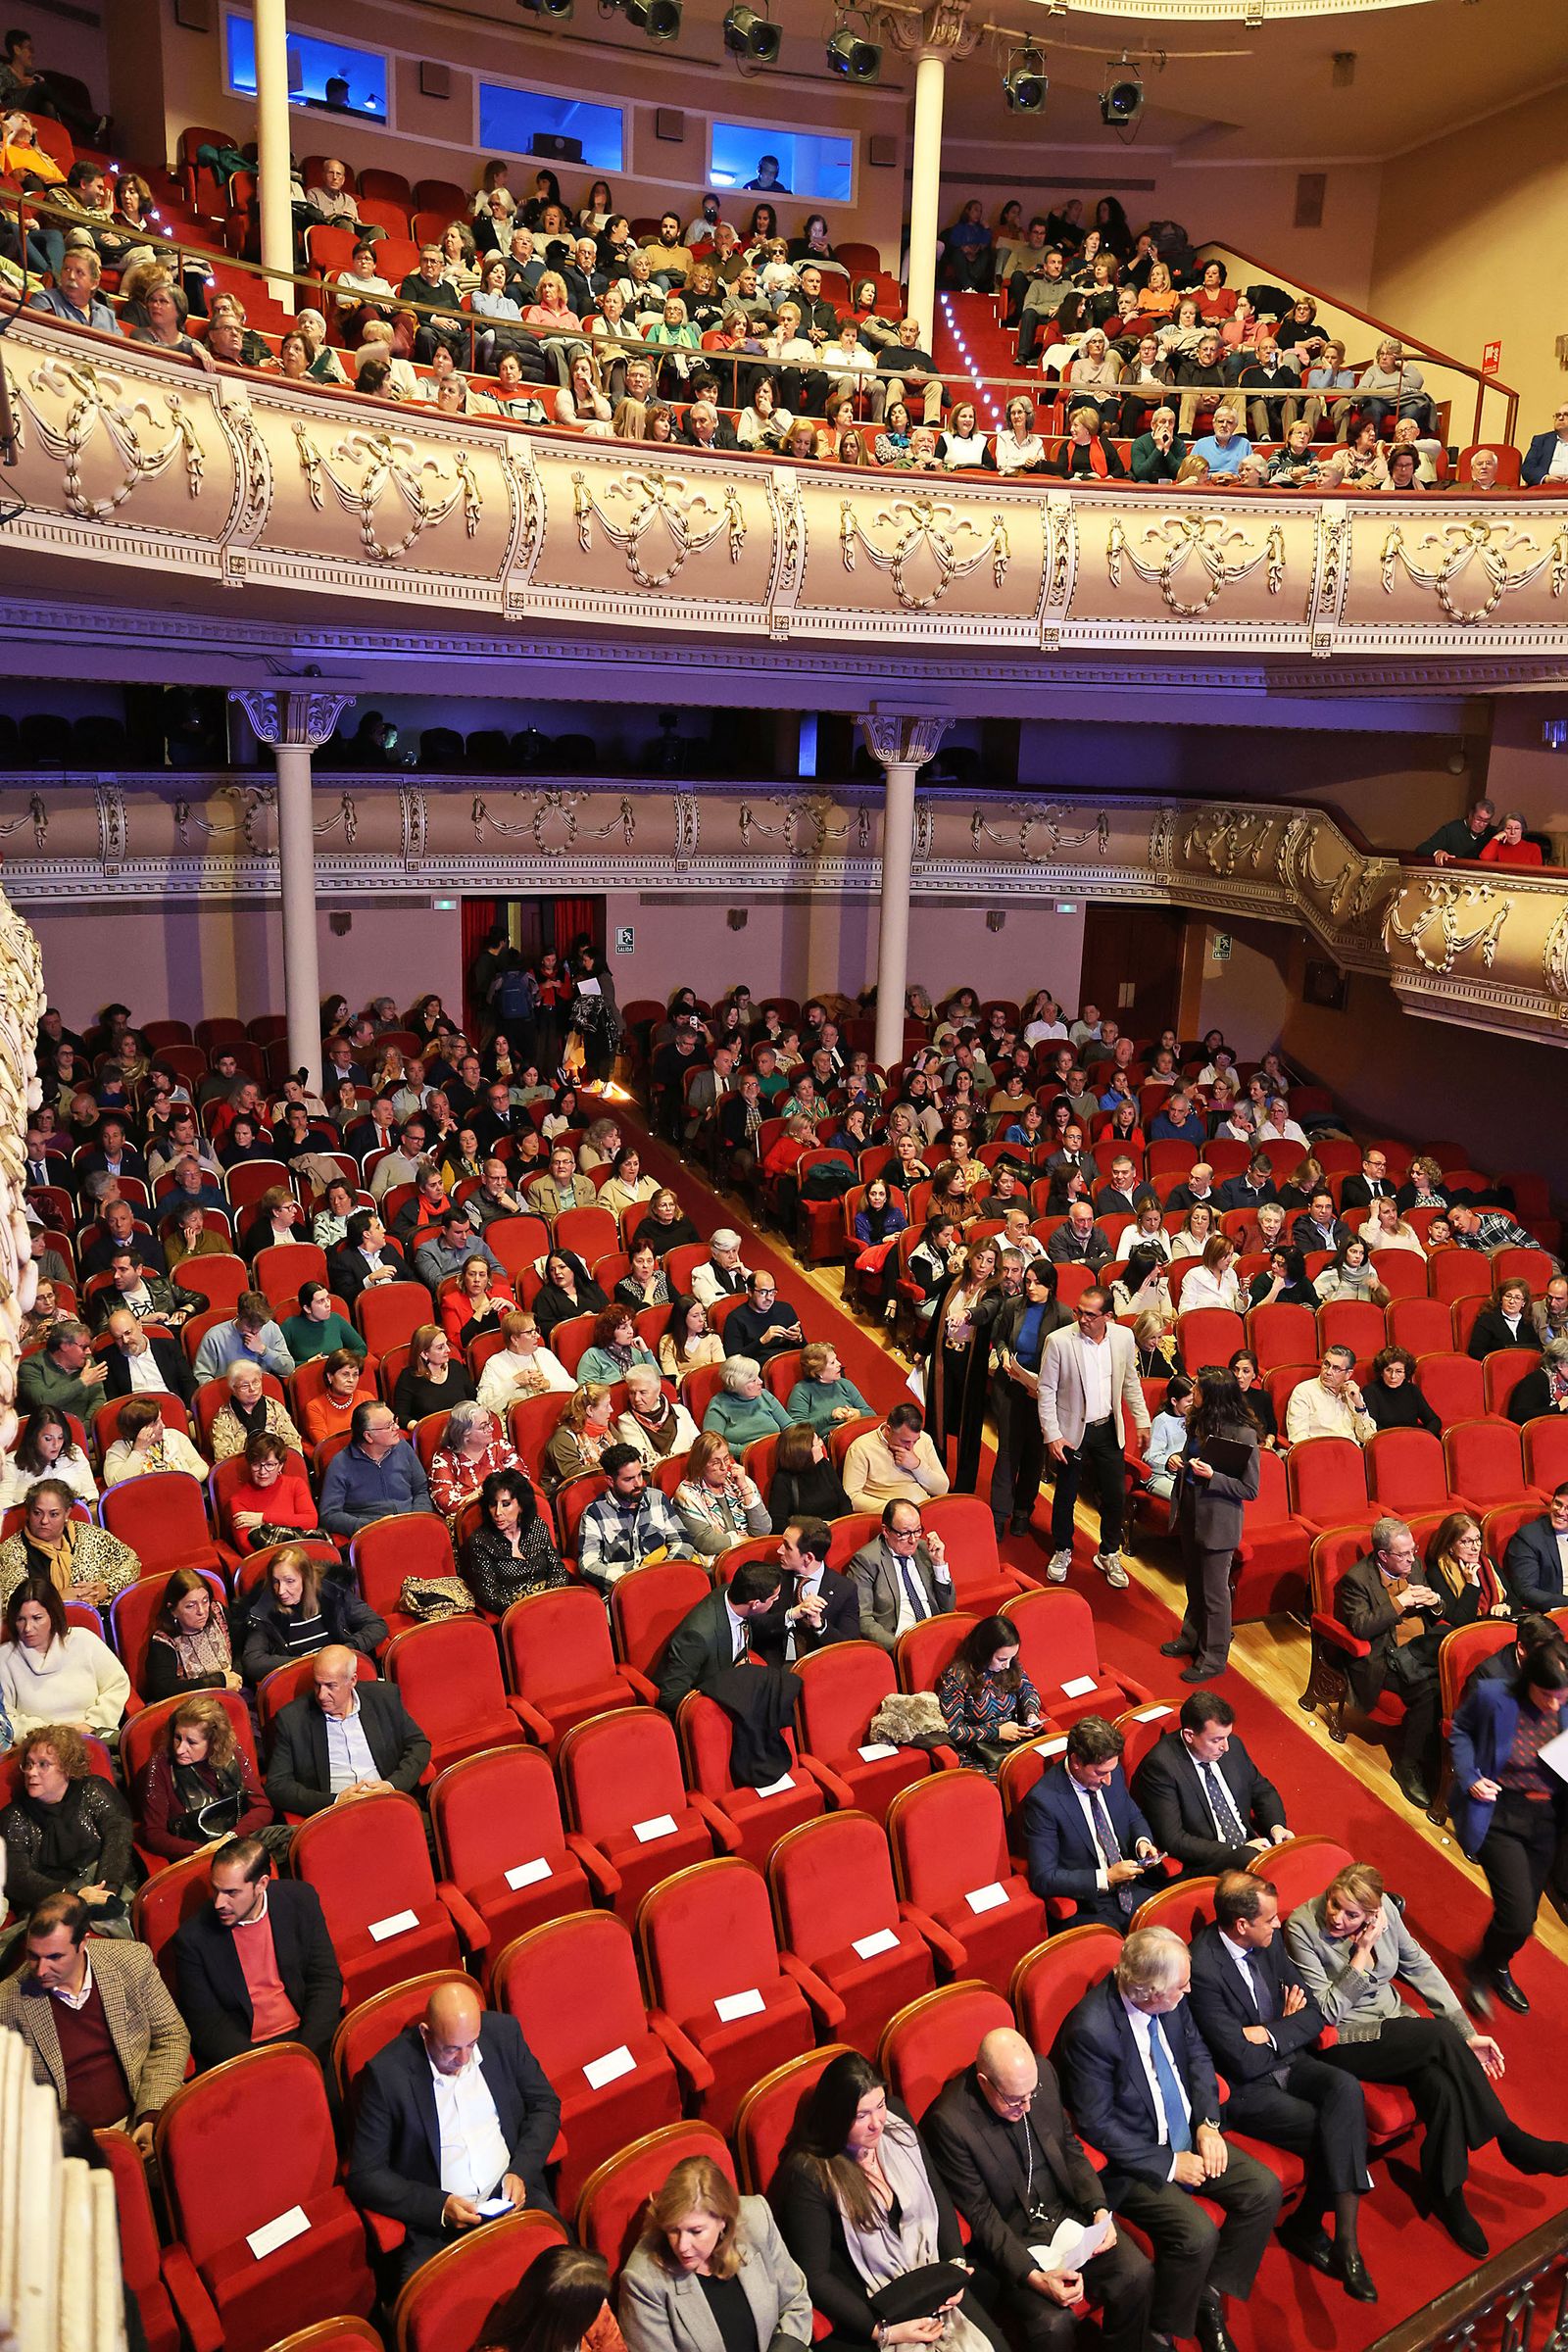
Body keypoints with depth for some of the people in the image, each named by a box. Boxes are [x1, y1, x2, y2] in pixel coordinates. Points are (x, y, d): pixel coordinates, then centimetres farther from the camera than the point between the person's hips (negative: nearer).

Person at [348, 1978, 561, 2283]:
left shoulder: (502, 2032, -2)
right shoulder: (386, 2073, -12)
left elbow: (545, 2104, 10)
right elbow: (365, 2176, -8)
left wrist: (521, 2172, -6)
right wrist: (440, 2207, -17)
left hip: (511, 2195, 3)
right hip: (436, 2221, -2)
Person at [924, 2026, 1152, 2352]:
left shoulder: (1043, 2072, -8)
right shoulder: (948, 2122, -25)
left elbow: (1070, 2147, 7)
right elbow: (980, 2215, -17)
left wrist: (1100, 2210, -6)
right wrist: (1033, 2276, -25)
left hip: (1066, 2210, 5)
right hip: (1007, 2236, -5)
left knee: (1137, 2276, -14)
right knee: (1055, 2324, -27)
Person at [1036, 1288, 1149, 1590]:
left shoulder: (1123, 1337, -6)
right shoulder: (1059, 1341, -17)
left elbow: (1130, 1382, 9)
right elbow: (1046, 1390, -10)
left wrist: (1142, 1421, 7)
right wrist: (1052, 1435, -13)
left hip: (1108, 1429, 3)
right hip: (1072, 1430, -3)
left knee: (1115, 1495, 8)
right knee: (1065, 1495, 12)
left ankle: (1109, 1555, 30)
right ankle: (1062, 1552, 35)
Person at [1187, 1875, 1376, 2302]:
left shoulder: (1269, 1940, -2)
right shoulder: (1203, 1969, -26)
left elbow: (1314, 2013, 4)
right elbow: (1244, 2062, -23)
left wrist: (1270, 2034, -14)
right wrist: (1288, 2029, -7)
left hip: (1286, 2061, 6)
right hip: (1242, 2089, -6)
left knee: (1346, 2089, -22)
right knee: (1329, 2131, -22)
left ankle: (1344, 2237, -18)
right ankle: (1306, 2227, 4)